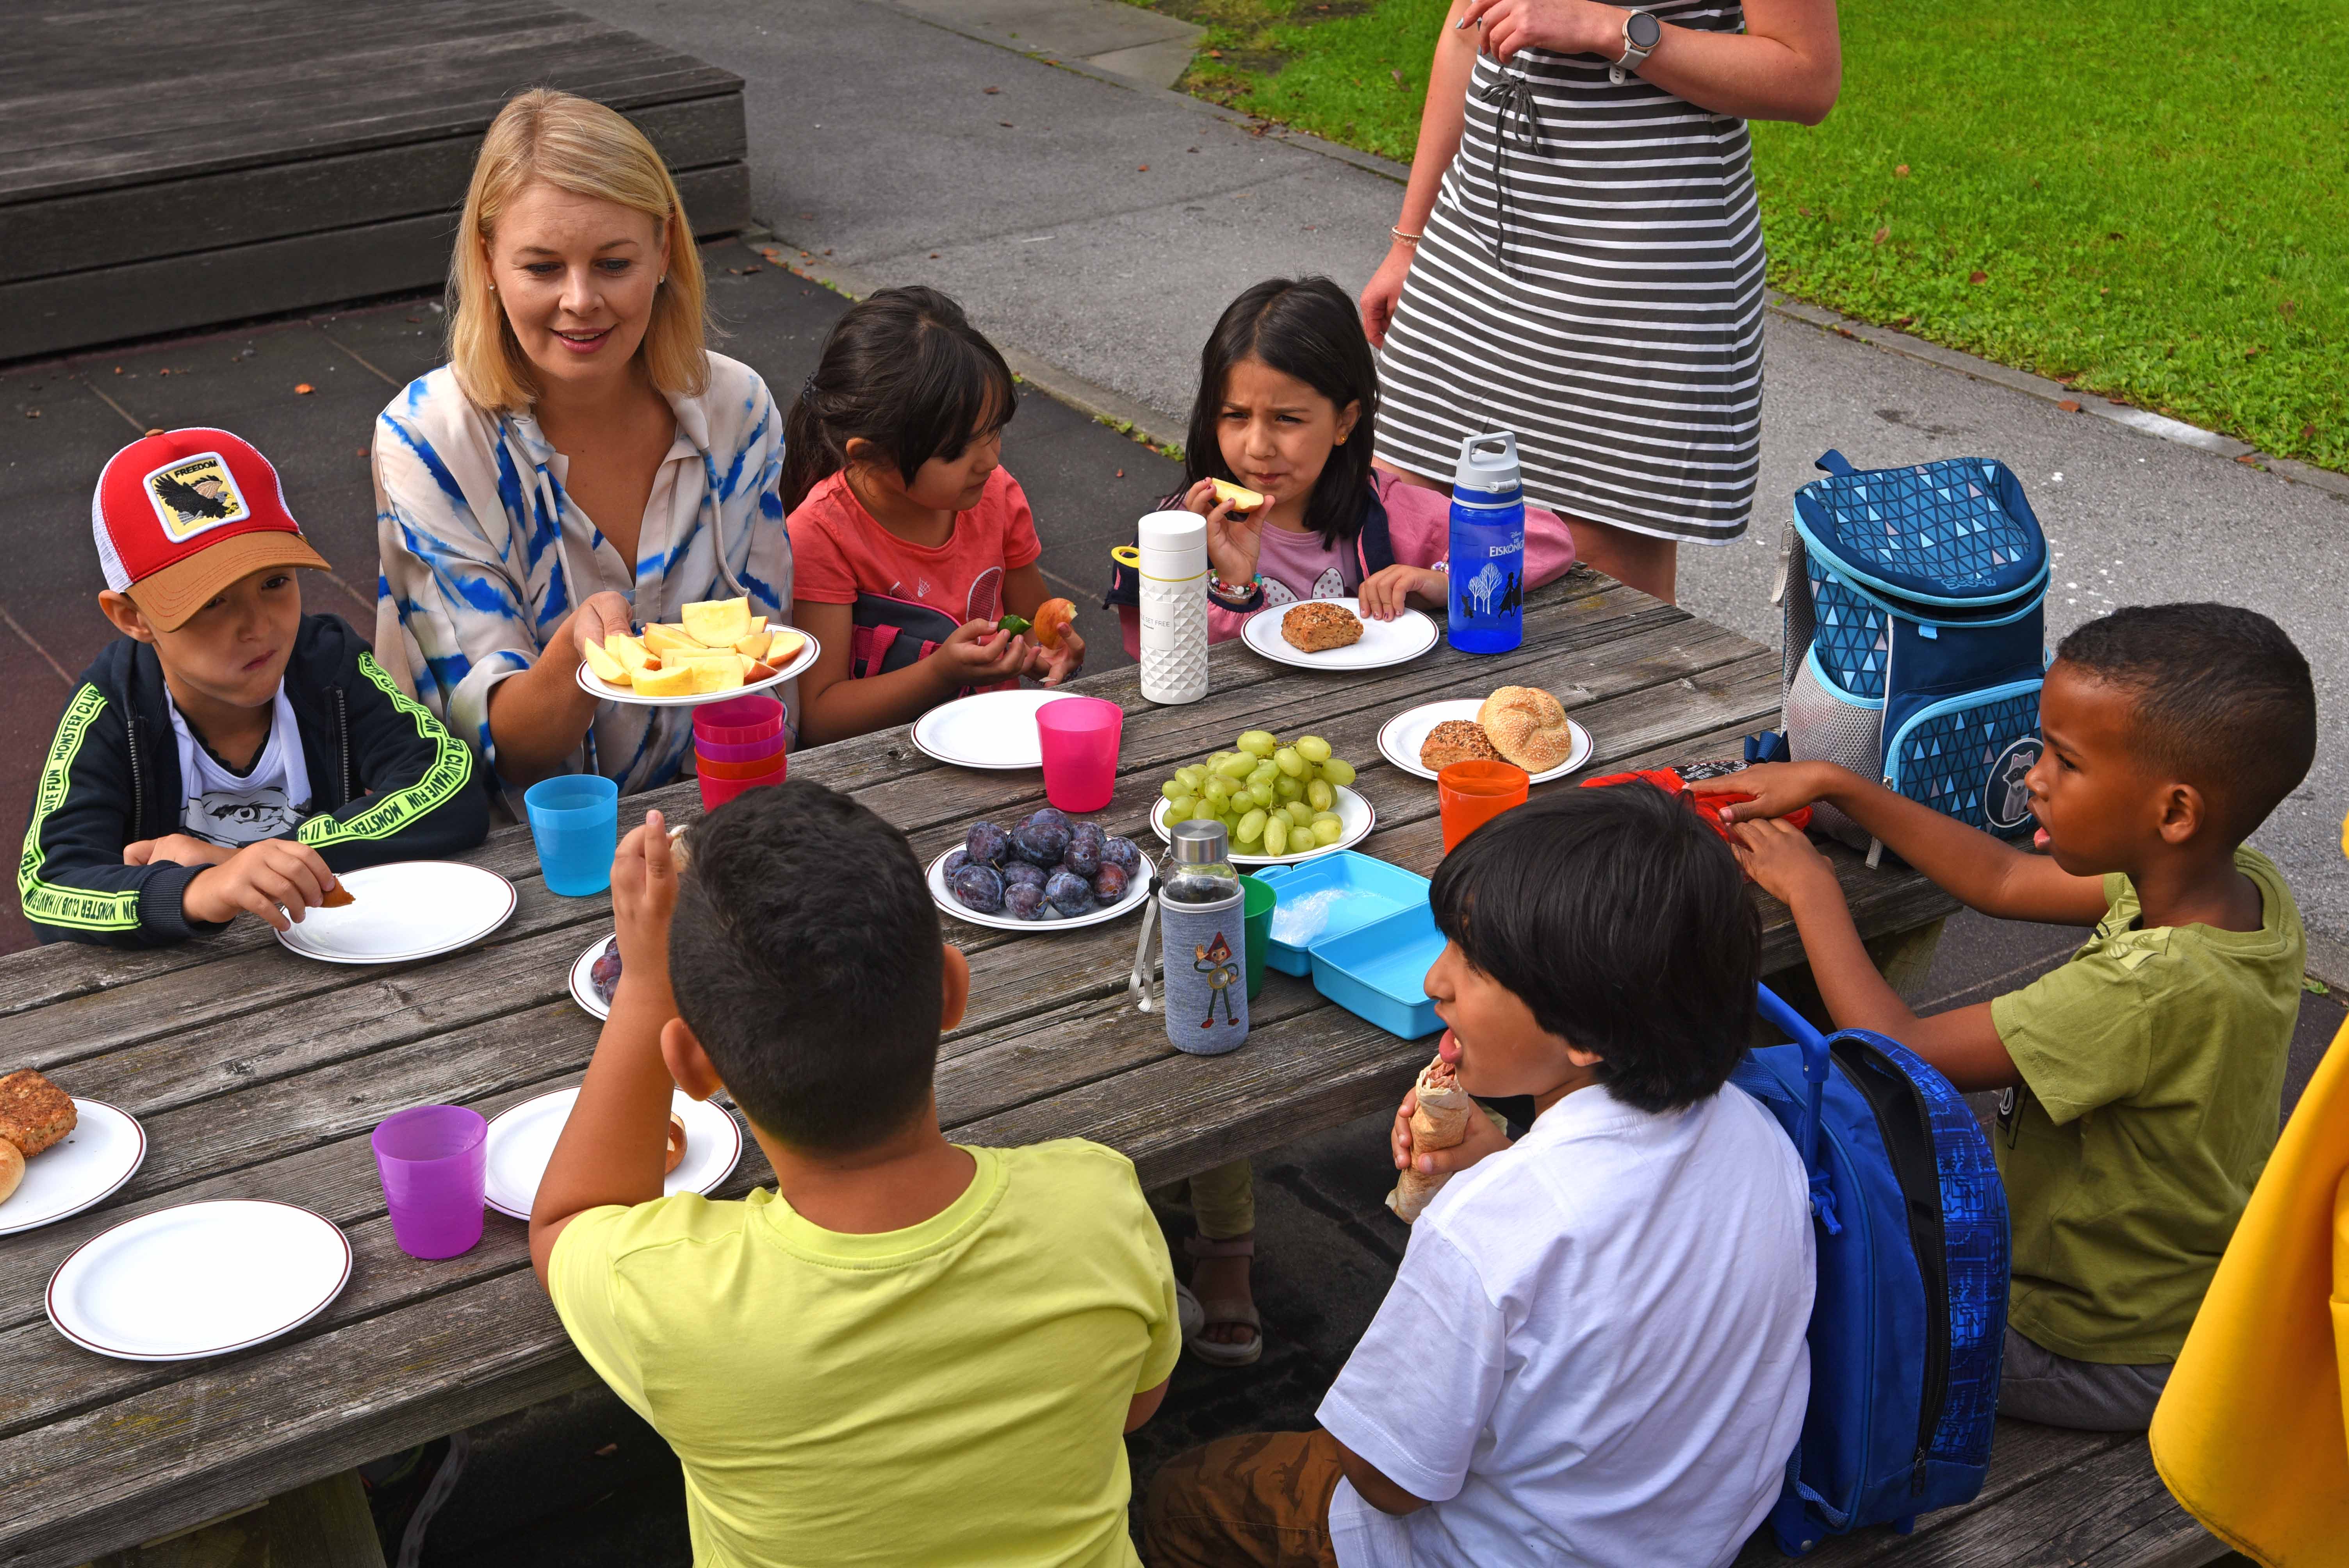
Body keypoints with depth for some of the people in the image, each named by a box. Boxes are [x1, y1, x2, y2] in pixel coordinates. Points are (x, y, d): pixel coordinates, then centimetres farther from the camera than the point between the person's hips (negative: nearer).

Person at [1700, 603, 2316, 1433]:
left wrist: (1810, 888, -16)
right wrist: (1831, 785, 2)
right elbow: (2003, 882, 2)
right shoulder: (2251, 888, -11)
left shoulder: (2156, 990, -37)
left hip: (2103, 1364, -8)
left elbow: (1900, 1053, -30)